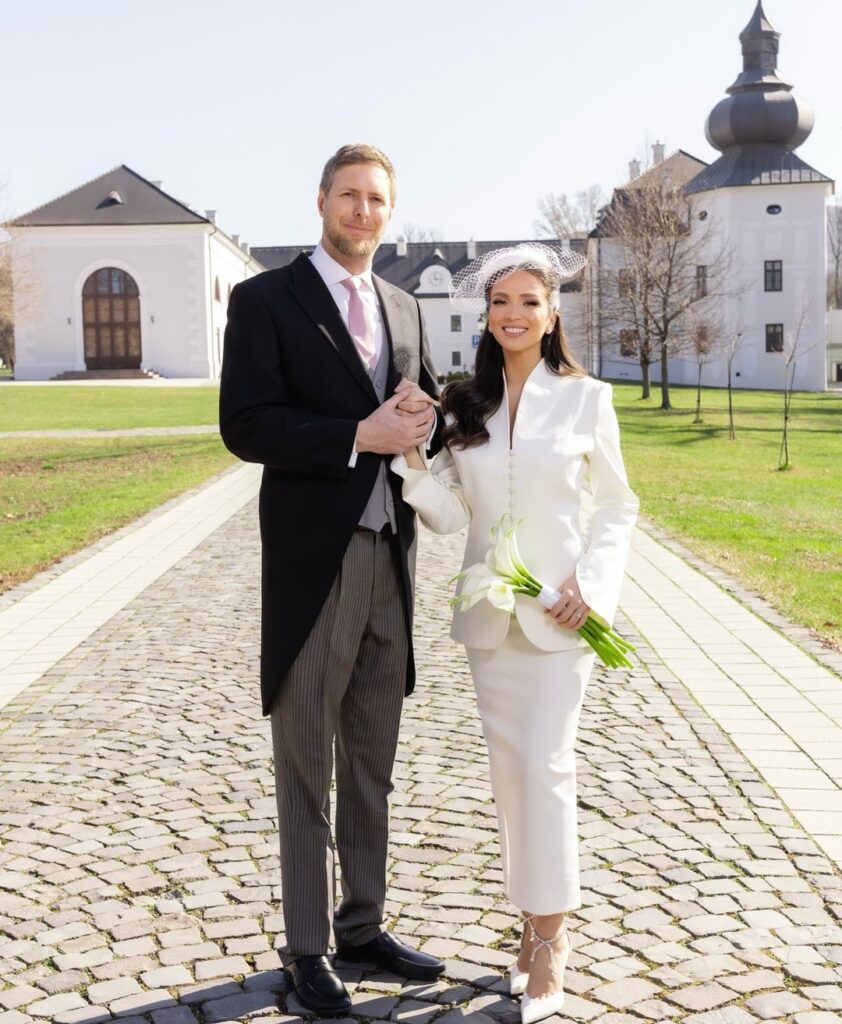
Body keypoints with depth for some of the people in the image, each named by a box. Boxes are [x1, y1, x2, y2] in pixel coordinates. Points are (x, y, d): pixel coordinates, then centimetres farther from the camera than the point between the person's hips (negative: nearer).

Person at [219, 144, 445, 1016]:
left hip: (389, 559, 6)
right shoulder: (265, 300, -4)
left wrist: (423, 414, -5)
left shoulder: (403, 308, 14)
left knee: (372, 763, 15)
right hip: (313, 562, -6)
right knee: (307, 766, 5)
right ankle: (306, 947, 19)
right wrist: (361, 436, -20)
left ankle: (362, 925, 29)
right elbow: (245, 426, -14)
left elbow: (427, 414, 19)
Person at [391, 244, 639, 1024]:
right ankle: (535, 922, 24)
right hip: (489, 613, 4)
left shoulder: (585, 399, -4)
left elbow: (617, 507, 2)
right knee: (508, 769, 10)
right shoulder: (464, 404, 3)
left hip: (559, 612, -3)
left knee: (544, 767, -7)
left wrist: (591, 584, -11)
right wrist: (409, 453, -14)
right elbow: (448, 514, 1)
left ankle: (550, 939, 6)